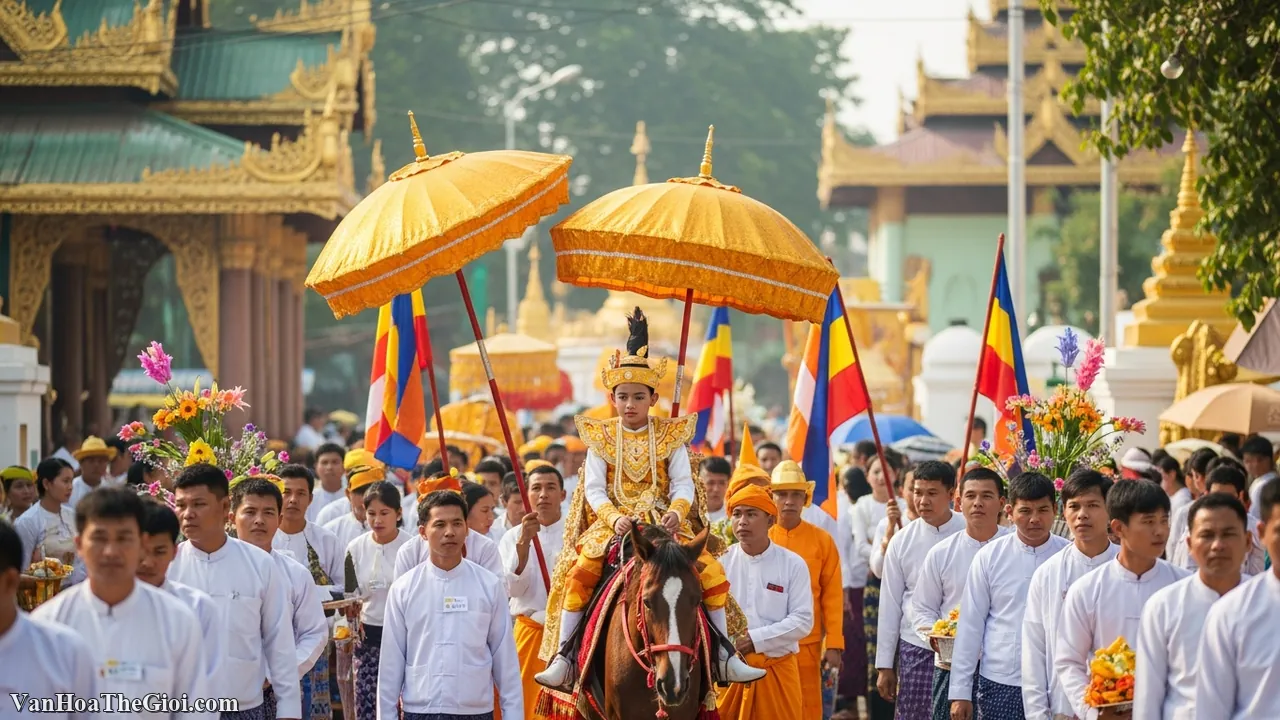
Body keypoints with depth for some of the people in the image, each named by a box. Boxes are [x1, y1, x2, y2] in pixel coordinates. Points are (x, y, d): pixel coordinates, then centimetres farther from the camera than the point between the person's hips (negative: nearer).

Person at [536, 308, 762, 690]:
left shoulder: (671, 436, 7)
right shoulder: (601, 437, 6)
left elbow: (683, 484, 0)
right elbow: (594, 489, 0)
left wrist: (676, 511, -22)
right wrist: (614, 518, -19)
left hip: (664, 522, 1)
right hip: (612, 523, -1)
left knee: (711, 571, -17)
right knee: (581, 573, -27)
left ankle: (724, 656, -7)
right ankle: (562, 657, -22)